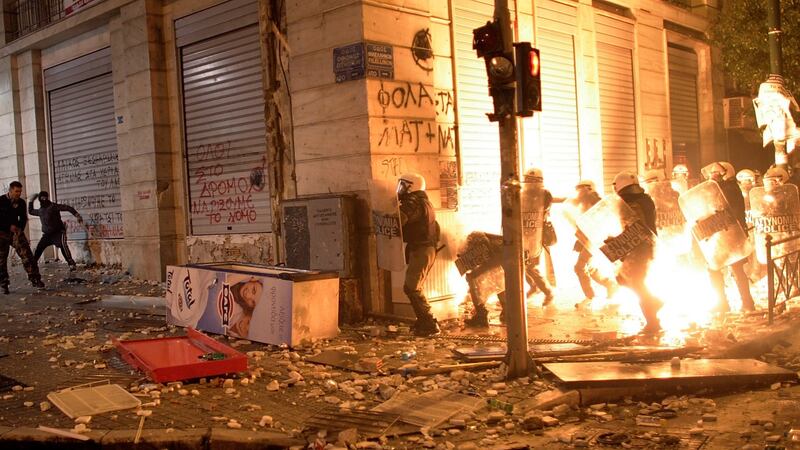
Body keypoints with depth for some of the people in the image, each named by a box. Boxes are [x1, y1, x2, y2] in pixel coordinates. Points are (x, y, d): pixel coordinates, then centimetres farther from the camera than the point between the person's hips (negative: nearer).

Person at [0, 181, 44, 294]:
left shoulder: (21, 203, 4)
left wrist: (20, 228, -3)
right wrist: (9, 226, -16)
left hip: (16, 231, 2)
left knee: (26, 254, -12)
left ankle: (35, 279, -13)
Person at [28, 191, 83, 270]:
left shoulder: (53, 206, -9)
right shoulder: (40, 210, 12)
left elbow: (67, 208, -16)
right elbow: (30, 211, 33)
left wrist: (77, 215, -26)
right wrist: (31, 201, 22)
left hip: (58, 232, -7)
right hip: (47, 234, 7)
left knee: (63, 246, -26)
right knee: (38, 248, 6)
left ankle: (71, 264, -28)